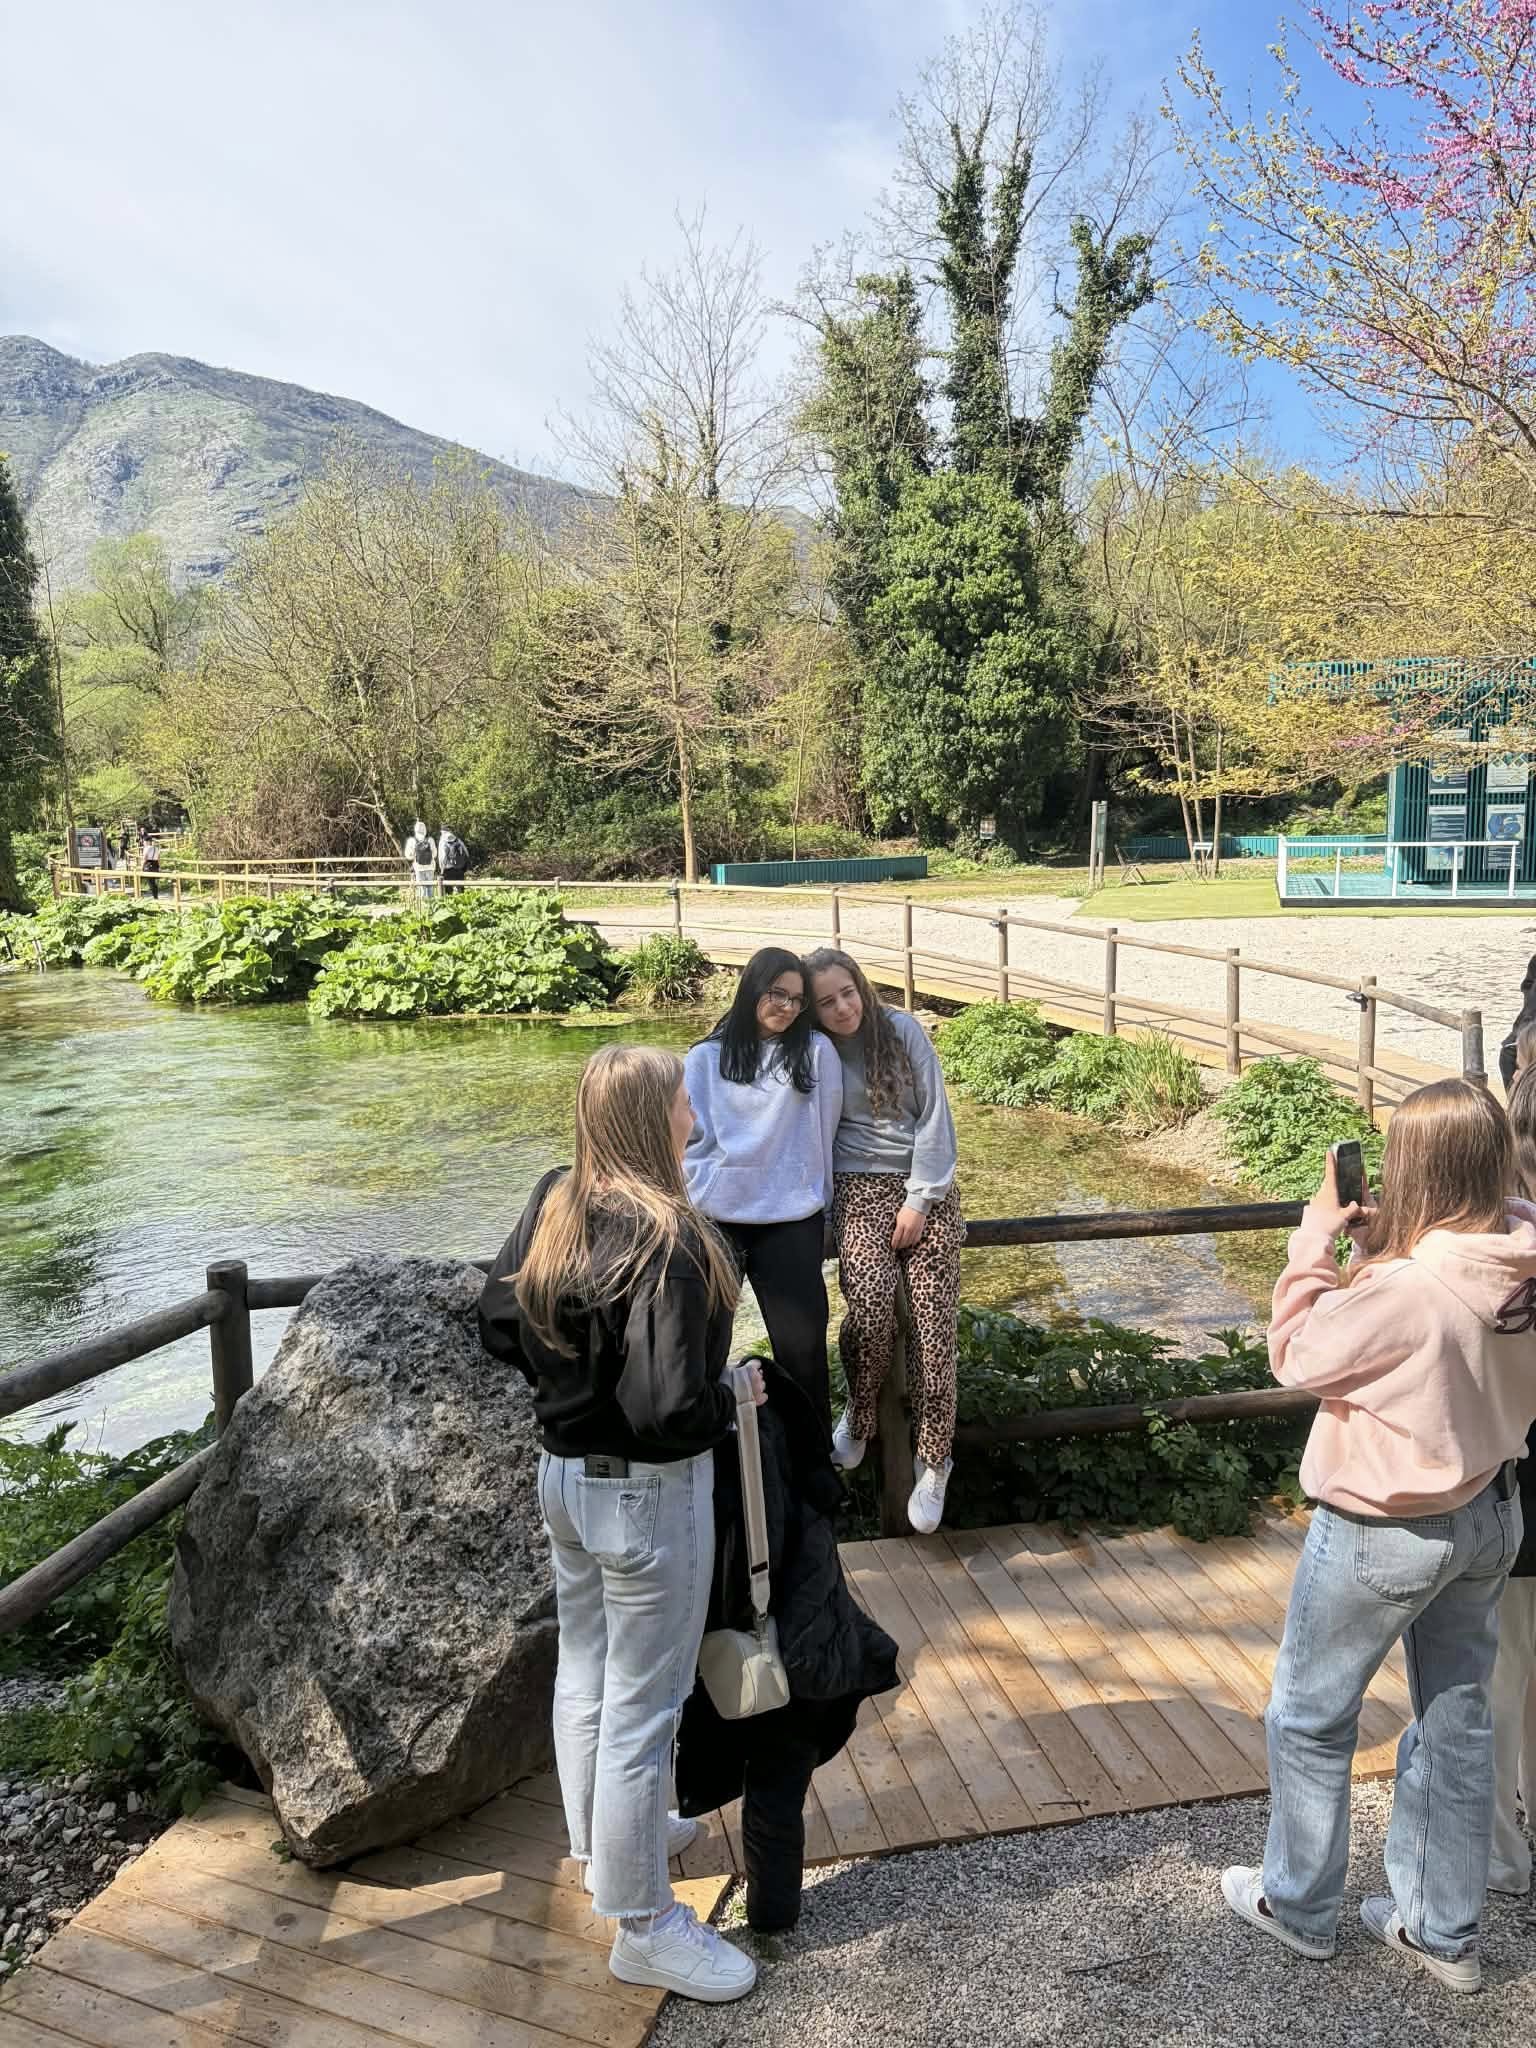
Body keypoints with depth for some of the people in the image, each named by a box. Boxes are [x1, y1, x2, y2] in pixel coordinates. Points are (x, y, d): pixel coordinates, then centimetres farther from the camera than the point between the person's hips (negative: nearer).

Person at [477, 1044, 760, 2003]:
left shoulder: (553, 1203, -5)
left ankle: (602, 1839, 47)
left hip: (565, 1474, 8)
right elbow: (669, 1410, -30)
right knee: (643, 1703, 8)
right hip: (648, 1494, -8)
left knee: (584, 1671, 25)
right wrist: (732, 1399, -12)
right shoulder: (665, 1239, -28)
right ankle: (645, 1926, 26)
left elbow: (499, 1325, 5)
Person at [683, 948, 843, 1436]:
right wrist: (699, 1198, -4)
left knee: (802, 1343, 1)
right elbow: (690, 1136, 4)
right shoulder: (706, 1057, 5)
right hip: (714, 1218, 1)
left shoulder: (816, 1052, 2)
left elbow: (822, 1136, 4)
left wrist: (821, 1204, 6)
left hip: (792, 1219, -1)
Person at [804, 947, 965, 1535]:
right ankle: (858, 1415, 1)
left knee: (935, 1321, -13)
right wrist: (822, 1209, -8)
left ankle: (933, 1464, -2)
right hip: (861, 1188, 0)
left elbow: (935, 1117, -2)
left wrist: (918, 1201, -8)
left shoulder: (903, 1030, -1)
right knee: (872, 1305, -25)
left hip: (929, 1188, 0)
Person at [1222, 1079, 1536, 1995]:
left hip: (1385, 1532, -7)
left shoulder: (1409, 1287, -33)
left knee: (1310, 1717, 15)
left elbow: (1298, 1355, -18)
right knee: (1458, 1720, 20)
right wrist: (1377, 1246, -4)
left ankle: (1299, 1907, 33)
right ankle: (1444, 1930, 36)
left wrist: (1317, 1238, -14)